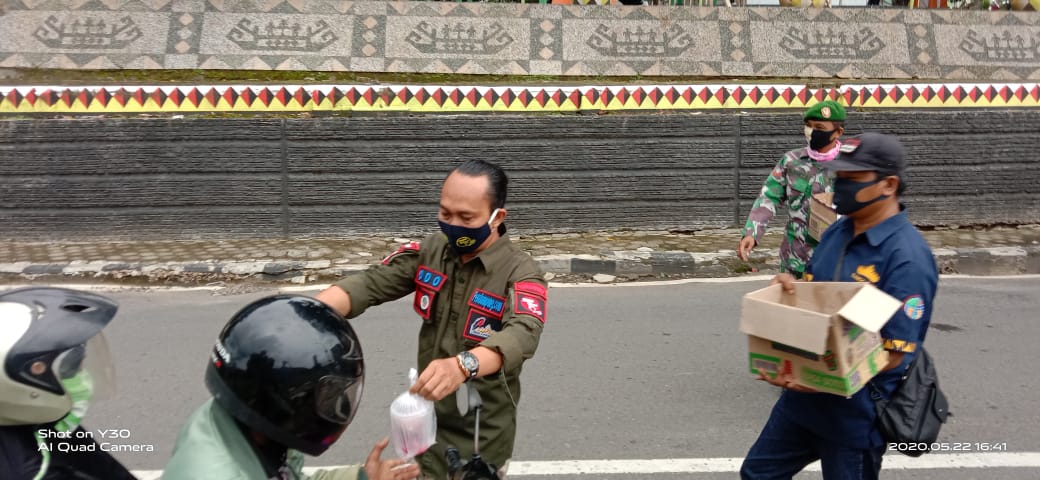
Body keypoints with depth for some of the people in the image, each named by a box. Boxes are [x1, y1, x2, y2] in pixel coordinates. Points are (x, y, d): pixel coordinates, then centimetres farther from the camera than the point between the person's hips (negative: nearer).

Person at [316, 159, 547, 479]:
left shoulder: (520, 272, -19)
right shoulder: (430, 251, -3)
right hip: (427, 423, 5)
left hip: (482, 435, -4)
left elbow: (523, 333, -36)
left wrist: (463, 365, -55)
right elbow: (372, 283, -13)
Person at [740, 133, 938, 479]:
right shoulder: (836, 232, 4)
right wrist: (789, 289, -8)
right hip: (803, 396, 8)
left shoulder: (908, 257, -20)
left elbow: (894, 352, -21)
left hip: (857, 410, -8)